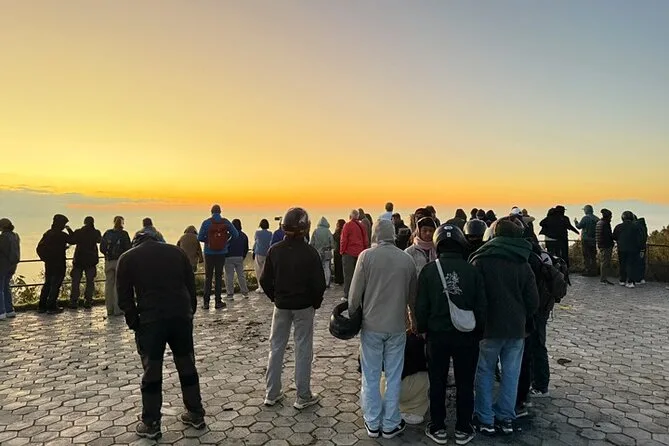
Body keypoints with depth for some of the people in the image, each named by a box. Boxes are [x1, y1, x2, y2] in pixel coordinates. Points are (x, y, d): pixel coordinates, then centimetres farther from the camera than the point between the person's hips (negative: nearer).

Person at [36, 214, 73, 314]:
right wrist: (69, 230, 5)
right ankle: (51, 307, -1)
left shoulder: (47, 233, 7)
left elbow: (39, 248, 8)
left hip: (48, 263, 7)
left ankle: (42, 306, 19)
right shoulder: (62, 235, -16)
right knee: (55, 285, -1)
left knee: (47, 283, 16)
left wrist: (45, 257, 13)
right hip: (59, 264, -7)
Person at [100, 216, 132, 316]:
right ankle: (117, 309, 0)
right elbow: (128, 248, -10)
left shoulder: (107, 233, 4)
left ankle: (109, 309, 14)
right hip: (120, 261, -4)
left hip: (108, 262, 4)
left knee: (109, 284, 10)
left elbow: (102, 248, 5)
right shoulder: (123, 234, -8)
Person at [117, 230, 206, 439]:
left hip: (151, 321, -2)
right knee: (187, 367, 14)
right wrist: (189, 314, 13)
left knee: (152, 373, 10)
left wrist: (135, 324, 11)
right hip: (181, 317, 3)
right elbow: (191, 287, 10)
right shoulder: (176, 251, 14)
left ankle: (151, 424, 20)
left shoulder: (127, 258, 8)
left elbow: (124, 298, 3)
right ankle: (196, 414, 25)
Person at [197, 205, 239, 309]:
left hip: (209, 253, -1)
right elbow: (235, 234, -4)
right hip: (222, 253, 1)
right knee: (219, 276, 9)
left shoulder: (206, 222, -6)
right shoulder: (226, 222, -2)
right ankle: (218, 301, 9)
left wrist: (207, 241, 10)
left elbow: (200, 237, -9)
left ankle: (206, 302, 5)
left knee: (208, 277, 7)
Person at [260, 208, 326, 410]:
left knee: (276, 348, 15)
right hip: (304, 307, -3)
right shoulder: (310, 252, -15)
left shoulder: (275, 250, -6)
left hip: (281, 306, 3)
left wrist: (276, 298, 10)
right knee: (303, 350, 7)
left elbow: (265, 281, -3)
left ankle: (272, 394, 24)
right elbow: (319, 283, -15)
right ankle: (303, 397, 16)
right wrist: (316, 302, 1)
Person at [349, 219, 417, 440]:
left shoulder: (366, 255, -10)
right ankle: (390, 425, 22)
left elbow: (355, 292, -9)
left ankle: (373, 424, 21)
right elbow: (412, 296, 8)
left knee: (371, 377, 11)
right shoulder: (407, 259, -1)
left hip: (371, 326, -2)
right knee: (393, 377, 12)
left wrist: (351, 317, 7)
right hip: (397, 327, 2)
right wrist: (416, 322, 22)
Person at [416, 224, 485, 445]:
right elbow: (481, 306, -3)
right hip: (466, 335, 1)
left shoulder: (429, 270, -10)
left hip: (437, 334, -1)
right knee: (465, 383, 15)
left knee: (437, 382, 13)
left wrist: (422, 328, 8)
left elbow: (421, 305, -7)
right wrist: (479, 331, 11)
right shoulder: (472, 270, -8)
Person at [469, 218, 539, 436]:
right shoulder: (523, 263, 2)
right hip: (516, 328, 3)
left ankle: (485, 419, 14)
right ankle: (506, 418, 20)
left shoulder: (481, 260, -9)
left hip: (489, 326, -3)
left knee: (485, 372, 9)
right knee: (511, 373, 12)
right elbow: (533, 300, 3)